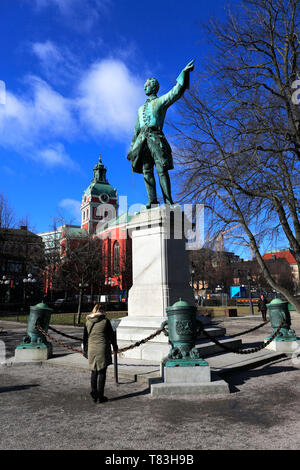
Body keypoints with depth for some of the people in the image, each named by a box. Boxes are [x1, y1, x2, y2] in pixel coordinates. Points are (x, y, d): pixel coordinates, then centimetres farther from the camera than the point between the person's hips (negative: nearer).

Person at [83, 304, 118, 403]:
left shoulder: (87, 322, 3)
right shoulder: (105, 321, -6)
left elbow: (85, 336, 10)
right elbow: (111, 335, 0)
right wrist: (115, 346, 14)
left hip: (91, 349, 3)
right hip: (103, 349, -3)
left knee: (94, 372, 17)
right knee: (102, 372, 6)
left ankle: (94, 393, 16)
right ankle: (100, 396, 10)